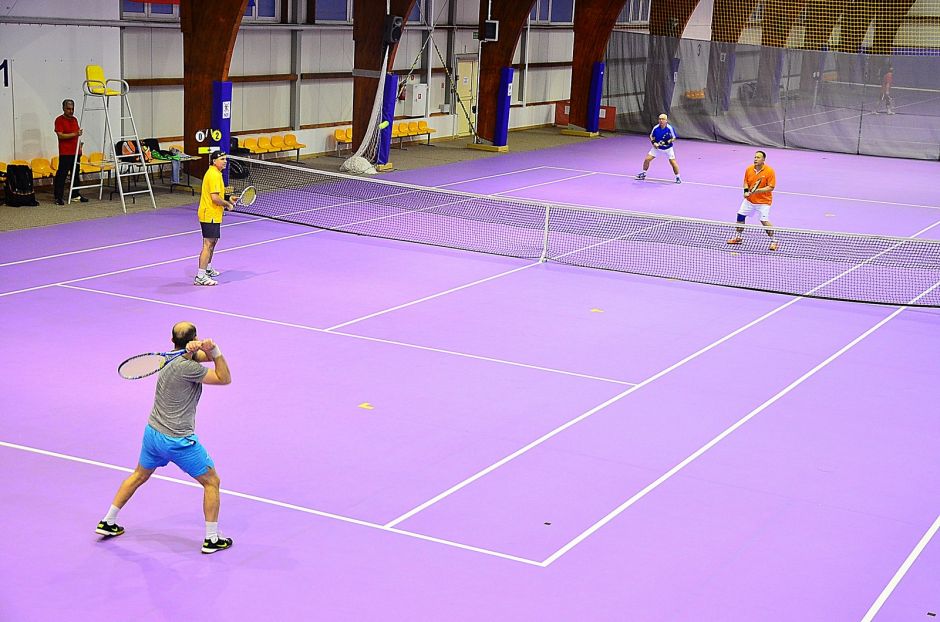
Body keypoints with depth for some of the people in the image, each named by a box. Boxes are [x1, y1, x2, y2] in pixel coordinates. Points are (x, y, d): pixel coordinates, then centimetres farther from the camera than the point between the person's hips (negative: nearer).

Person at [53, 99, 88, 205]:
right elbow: (60, 135, -17)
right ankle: (58, 197, -4)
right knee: (61, 174, -6)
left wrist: (80, 146, 17)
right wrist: (74, 134, -24)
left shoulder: (75, 120, 14)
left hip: (76, 152, 7)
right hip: (65, 153, -7)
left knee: (76, 174, 14)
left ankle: (76, 194, 24)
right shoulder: (59, 120, -8)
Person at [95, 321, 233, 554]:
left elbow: (211, 356, 2)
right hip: (179, 441, -8)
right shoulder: (186, 367, -24)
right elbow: (225, 378, -17)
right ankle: (212, 539, 11)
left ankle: (107, 523, 36)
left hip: (153, 432, 8)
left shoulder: (175, 356, 2)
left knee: (139, 476, 28)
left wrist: (211, 350, -20)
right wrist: (215, 350, -22)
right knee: (211, 482, 7)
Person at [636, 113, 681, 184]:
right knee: (647, 159, -2)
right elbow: (651, 136, 4)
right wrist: (653, 142, -14)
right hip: (657, 147, 3)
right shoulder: (655, 128, -13)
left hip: (668, 148, -3)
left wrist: (668, 141, -30)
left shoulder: (670, 128, -20)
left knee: (673, 162, -14)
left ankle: (677, 177, 3)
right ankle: (643, 173, 20)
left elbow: (674, 138, -11)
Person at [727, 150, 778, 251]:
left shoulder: (769, 171, -17)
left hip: (763, 201, -6)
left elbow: (771, 187, -18)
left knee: (764, 221, -15)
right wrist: (746, 191, -8)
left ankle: (773, 241, 1)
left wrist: (757, 190, -28)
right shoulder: (749, 169, -2)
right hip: (749, 199, 6)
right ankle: (737, 237, 28)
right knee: (740, 216, 8)